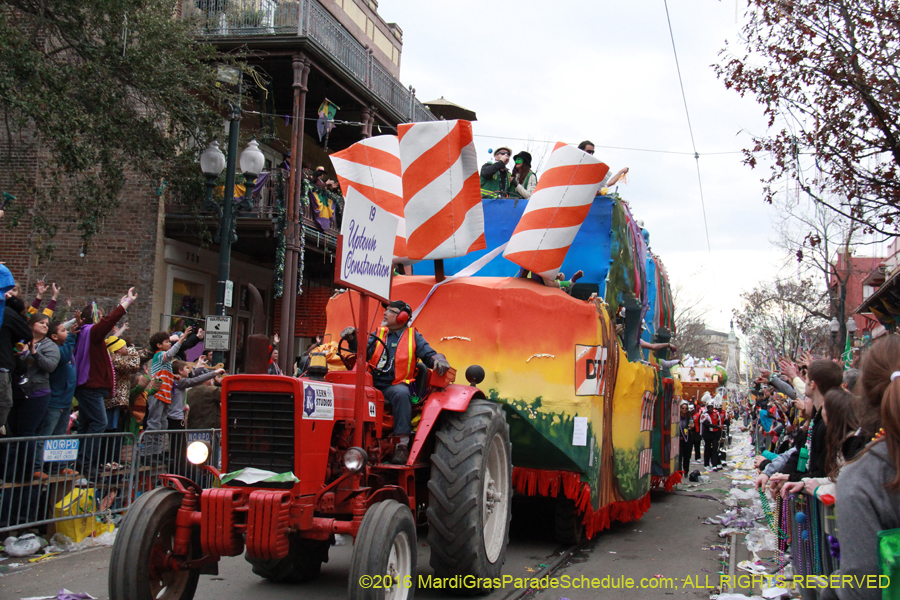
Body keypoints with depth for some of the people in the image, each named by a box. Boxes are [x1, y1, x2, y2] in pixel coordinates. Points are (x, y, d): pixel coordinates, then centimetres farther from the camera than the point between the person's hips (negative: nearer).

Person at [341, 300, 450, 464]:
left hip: (397, 385, -3)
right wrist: (353, 340, -13)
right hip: (374, 383, 3)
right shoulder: (378, 334, 20)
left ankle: (402, 445, -35)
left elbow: (429, 354, 6)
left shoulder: (413, 336, 13)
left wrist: (438, 359, -16)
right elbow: (364, 352, 5)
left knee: (401, 393, -38)